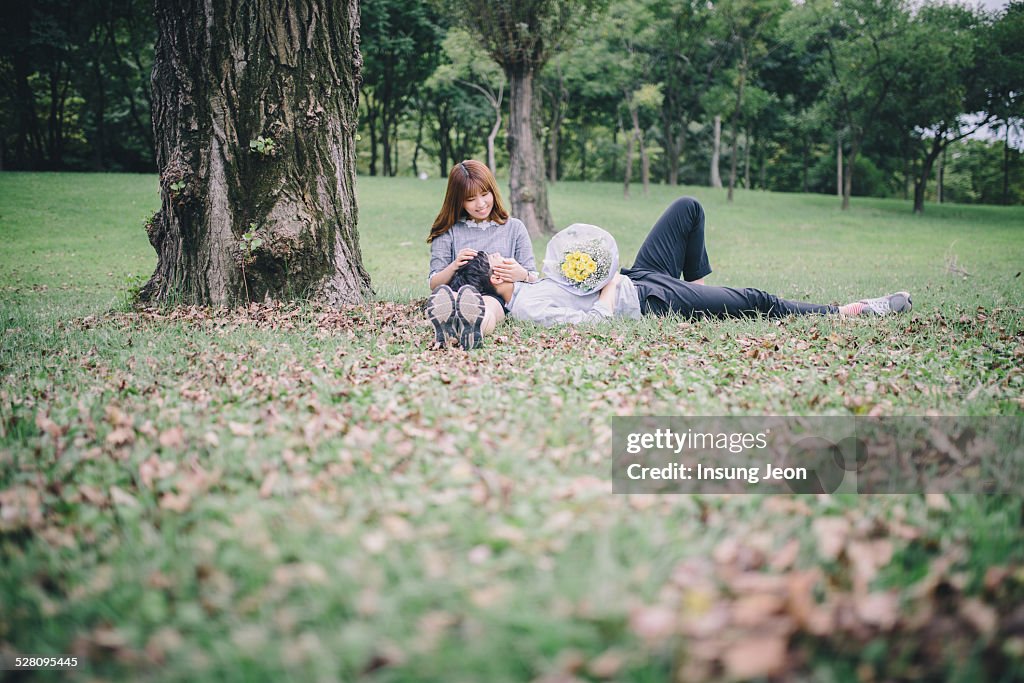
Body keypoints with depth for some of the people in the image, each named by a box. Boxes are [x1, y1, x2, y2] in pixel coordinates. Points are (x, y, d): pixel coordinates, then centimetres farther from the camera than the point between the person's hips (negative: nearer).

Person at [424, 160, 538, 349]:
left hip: (497, 298, 0)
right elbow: (433, 284, 16)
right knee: (443, 294, -40)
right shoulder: (448, 232, 20)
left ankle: (474, 328, -78)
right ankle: (446, 326, -76)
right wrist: (454, 266, -6)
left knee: (487, 306, -42)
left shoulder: (514, 228, 21)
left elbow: (533, 280, 17)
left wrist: (522, 275, -9)